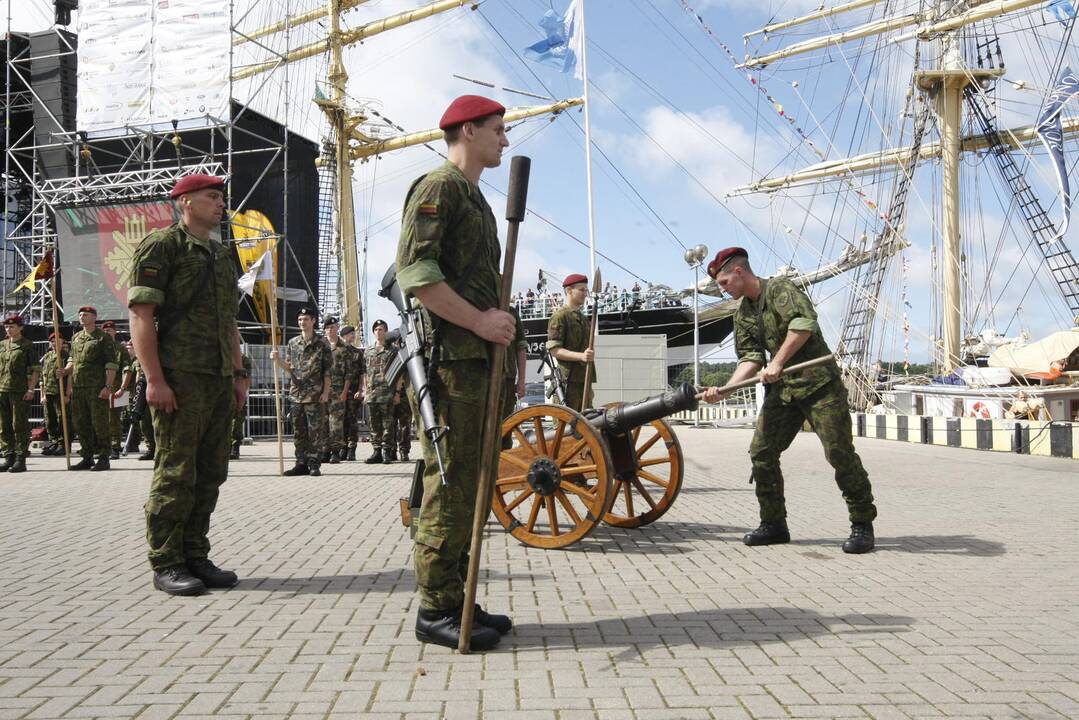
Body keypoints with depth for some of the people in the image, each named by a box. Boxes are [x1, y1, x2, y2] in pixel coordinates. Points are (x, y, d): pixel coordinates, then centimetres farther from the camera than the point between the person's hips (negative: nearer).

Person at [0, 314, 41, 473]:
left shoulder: (28, 346, 0)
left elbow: (36, 370, -5)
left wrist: (31, 389, -13)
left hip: (20, 392, -6)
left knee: (20, 426, -3)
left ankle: (21, 460, 0)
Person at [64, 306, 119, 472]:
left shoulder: (103, 338, -3)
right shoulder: (76, 337, 17)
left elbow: (112, 364, -8)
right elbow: (72, 360, 25)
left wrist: (108, 387, -16)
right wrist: (65, 371, 3)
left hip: (97, 388, -7)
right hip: (78, 388, 7)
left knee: (99, 423, -4)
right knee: (81, 424, 10)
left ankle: (103, 458, 2)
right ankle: (87, 458, 18)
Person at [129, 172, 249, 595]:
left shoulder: (223, 256, 21)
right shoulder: (162, 245, -2)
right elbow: (140, 313, -10)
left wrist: (238, 374, 17)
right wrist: (154, 379, -17)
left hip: (219, 382, 8)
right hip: (180, 379, -7)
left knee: (210, 474, 8)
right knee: (176, 474, -4)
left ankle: (196, 556, 17)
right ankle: (166, 564, 5)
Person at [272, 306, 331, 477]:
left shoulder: (322, 343, 0)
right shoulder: (292, 343, 13)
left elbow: (328, 371, -2)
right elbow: (289, 368, 13)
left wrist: (326, 392, -9)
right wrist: (278, 360, -6)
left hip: (315, 395, -4)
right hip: (296, 394, 5)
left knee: (315, 430, -3)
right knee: (298, 431, 7)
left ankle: (314, 464, 3)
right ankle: (301, 464, 14)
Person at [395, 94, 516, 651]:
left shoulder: (474, 198, 26)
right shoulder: (438, 187, -5)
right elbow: (413, 271, -18)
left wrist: (503, 336, 21)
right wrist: (479, 320, -18)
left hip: (476, 359, 10)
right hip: (447, 358, -10)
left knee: (467, 482, 10)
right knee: (449, 482, -8)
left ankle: (454, 601, 18)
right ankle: (436, 610, -1)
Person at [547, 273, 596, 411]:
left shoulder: (583, 318, 22)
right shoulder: (560, 316, -4)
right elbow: (554, 349, -13)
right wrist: (581, 356, -25)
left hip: (584, 379, 9)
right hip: (568, 380, -9)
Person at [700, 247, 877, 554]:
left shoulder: (780, 289, -10)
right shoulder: (743, 315, 12)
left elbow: (804, 323, -26)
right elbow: (750, 357, 6)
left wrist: (778, 361, -24)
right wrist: (726, 389, -8)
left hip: (819, 382, -8)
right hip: (782, 390, 8)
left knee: (839, 452, -8)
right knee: (761, 451, 2)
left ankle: (862, 524, 6)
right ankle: (774, 524, 13)